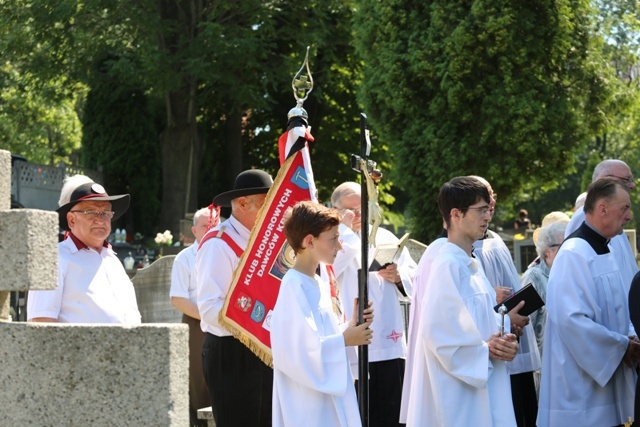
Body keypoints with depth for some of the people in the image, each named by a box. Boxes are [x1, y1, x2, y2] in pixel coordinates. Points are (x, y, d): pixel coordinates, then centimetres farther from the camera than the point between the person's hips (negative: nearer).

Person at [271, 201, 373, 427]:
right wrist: (344, 340, -18)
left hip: (329, 398, 9)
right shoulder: (293, 286, -16)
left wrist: (349, 327, 0)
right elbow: (293, 350, -24)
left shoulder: (319, 284, 12)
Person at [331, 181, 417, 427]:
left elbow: (413, 275, 13)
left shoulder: (386, 238, 16)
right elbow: (329, 267, -21)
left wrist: (398, 276, -9)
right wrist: (347, 229, -11)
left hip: (390, 342, 5)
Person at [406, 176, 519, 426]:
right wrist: (486, 350, -15)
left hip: (481, 389, 9)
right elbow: (436, 333, -21)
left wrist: (503, 344, -3)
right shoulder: (447, 266, -14)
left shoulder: (471, 267, 14)